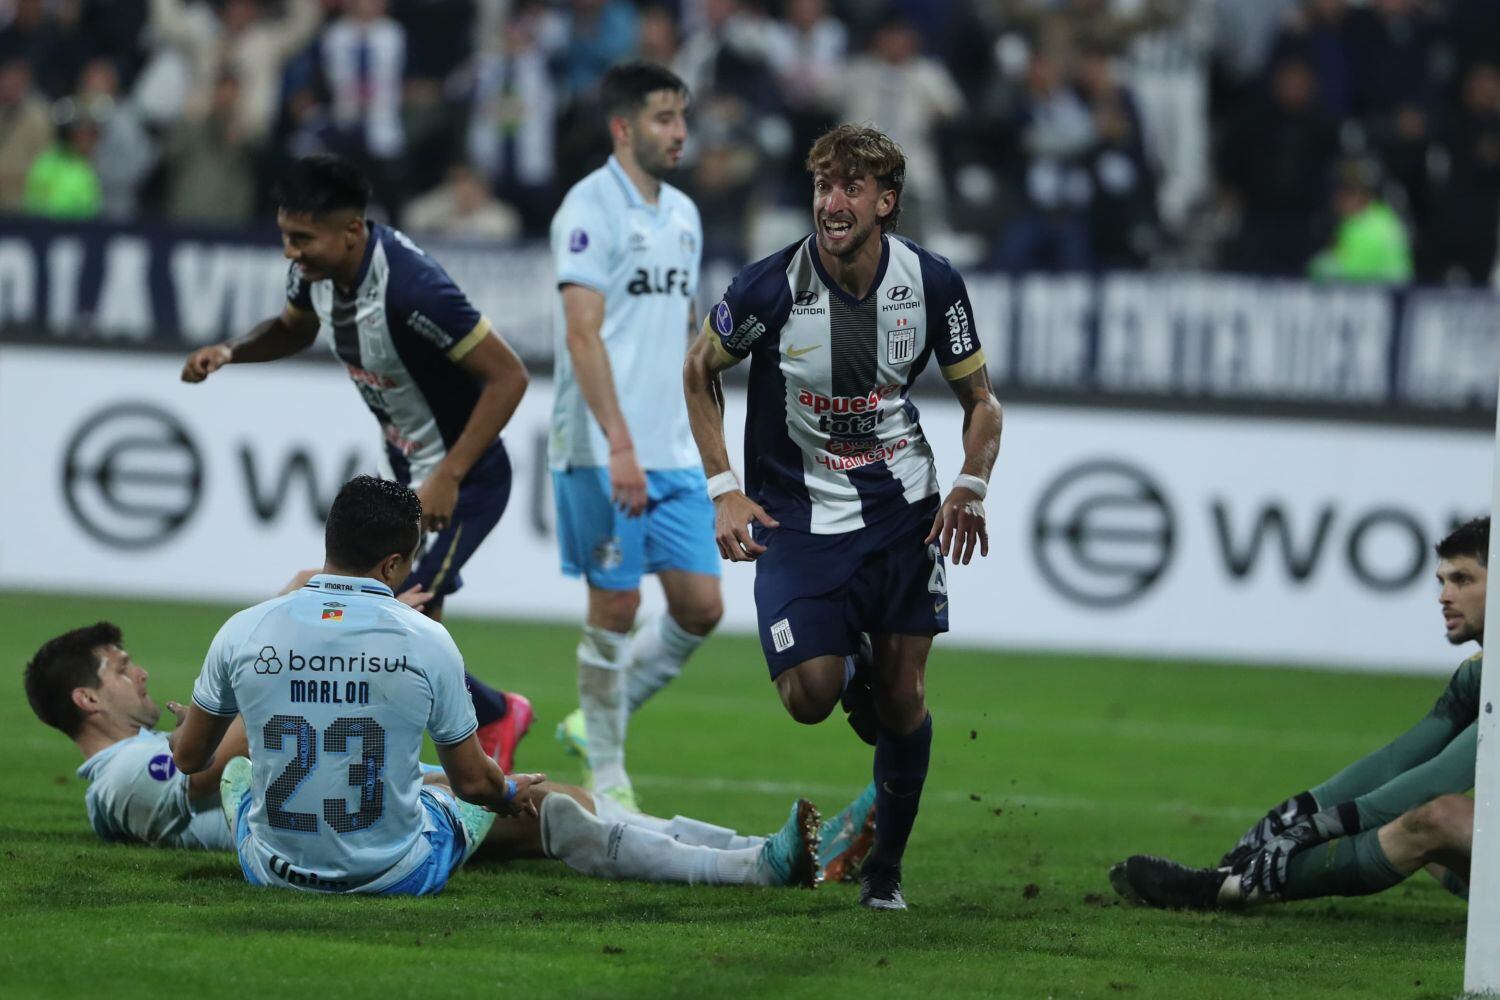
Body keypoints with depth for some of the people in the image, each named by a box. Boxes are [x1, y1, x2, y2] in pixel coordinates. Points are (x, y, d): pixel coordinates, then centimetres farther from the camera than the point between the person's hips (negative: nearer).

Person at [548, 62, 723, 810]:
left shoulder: (682, 214, 15)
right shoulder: (590, 209, -10)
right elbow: (583, 333, -17)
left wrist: (690, 434, 18)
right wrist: (619, 445, -24)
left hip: (672, 453, 7)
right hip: (602, 450, -7)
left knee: (701, 606, 2)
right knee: (614, 607, -3)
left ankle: (595, 721, 21)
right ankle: (606, 773, 8)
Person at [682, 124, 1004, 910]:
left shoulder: (932, 284, -10)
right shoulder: (770, 287, -16)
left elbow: (979, 398, 4)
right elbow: (701, 371, 2)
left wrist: (970, 489, -12)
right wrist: (724, 489, -5)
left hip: (903, 511, 1)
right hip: (799, 514, -1)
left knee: (902, 694, -1)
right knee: (811, 697, -13)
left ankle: (885, 866, 17)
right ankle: (850, 674, 26)